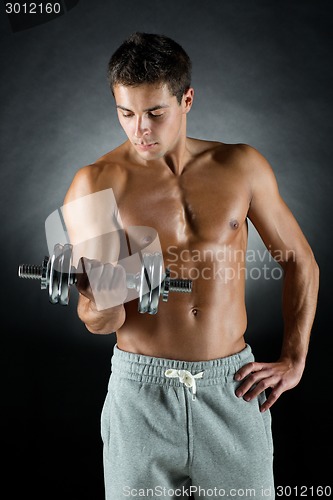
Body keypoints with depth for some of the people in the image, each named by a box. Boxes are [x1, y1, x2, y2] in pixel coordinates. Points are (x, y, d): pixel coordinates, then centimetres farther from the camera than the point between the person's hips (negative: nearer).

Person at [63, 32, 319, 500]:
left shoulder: (242, 167, -2)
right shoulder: (95, 185, -7)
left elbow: (301, 262, 8)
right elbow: (102, 323, -6)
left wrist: (292, 361, 3)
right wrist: (100, 305, -30)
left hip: (233, 388, 2)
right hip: (141, 390, -1)